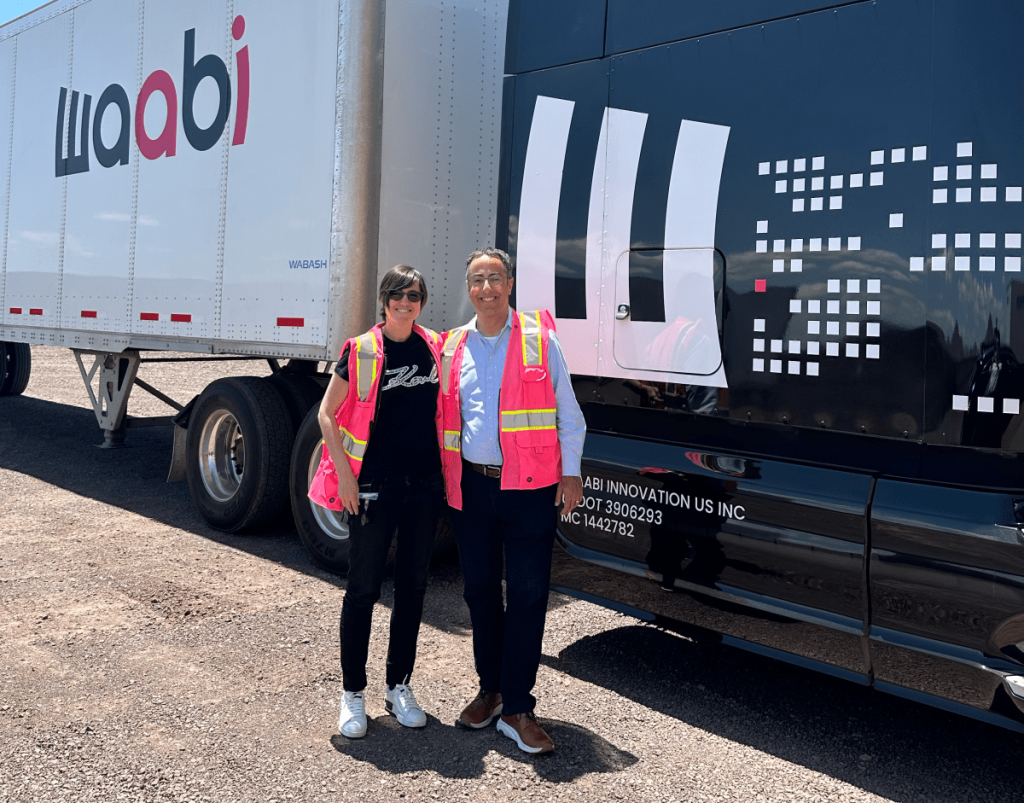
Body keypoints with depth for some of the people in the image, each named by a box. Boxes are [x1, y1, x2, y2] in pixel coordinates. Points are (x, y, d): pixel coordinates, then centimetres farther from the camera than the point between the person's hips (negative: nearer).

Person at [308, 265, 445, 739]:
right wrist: (344, 474, -9)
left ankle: (399, 686, 26)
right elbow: (327, 415, -1)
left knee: (413, 586, 11)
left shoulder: (435, 348, 7)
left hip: (424, 485, 4)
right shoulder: (361, 351, -4)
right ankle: (352, 694, 16)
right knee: (364, 588, 2)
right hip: (374, 486, -4)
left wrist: (447, 471, 10)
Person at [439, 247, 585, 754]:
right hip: (472, 485, 3)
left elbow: (568, 412, 3)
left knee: (527, 594, -1)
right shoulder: (452, 347, 10)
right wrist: (444, 476, 12)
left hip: (530, 486, -3)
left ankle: (517, 708, 9)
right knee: (480, 589, 12)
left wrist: (570, 472, -2)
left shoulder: (540, 339, 1)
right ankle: (490, 689, 29)